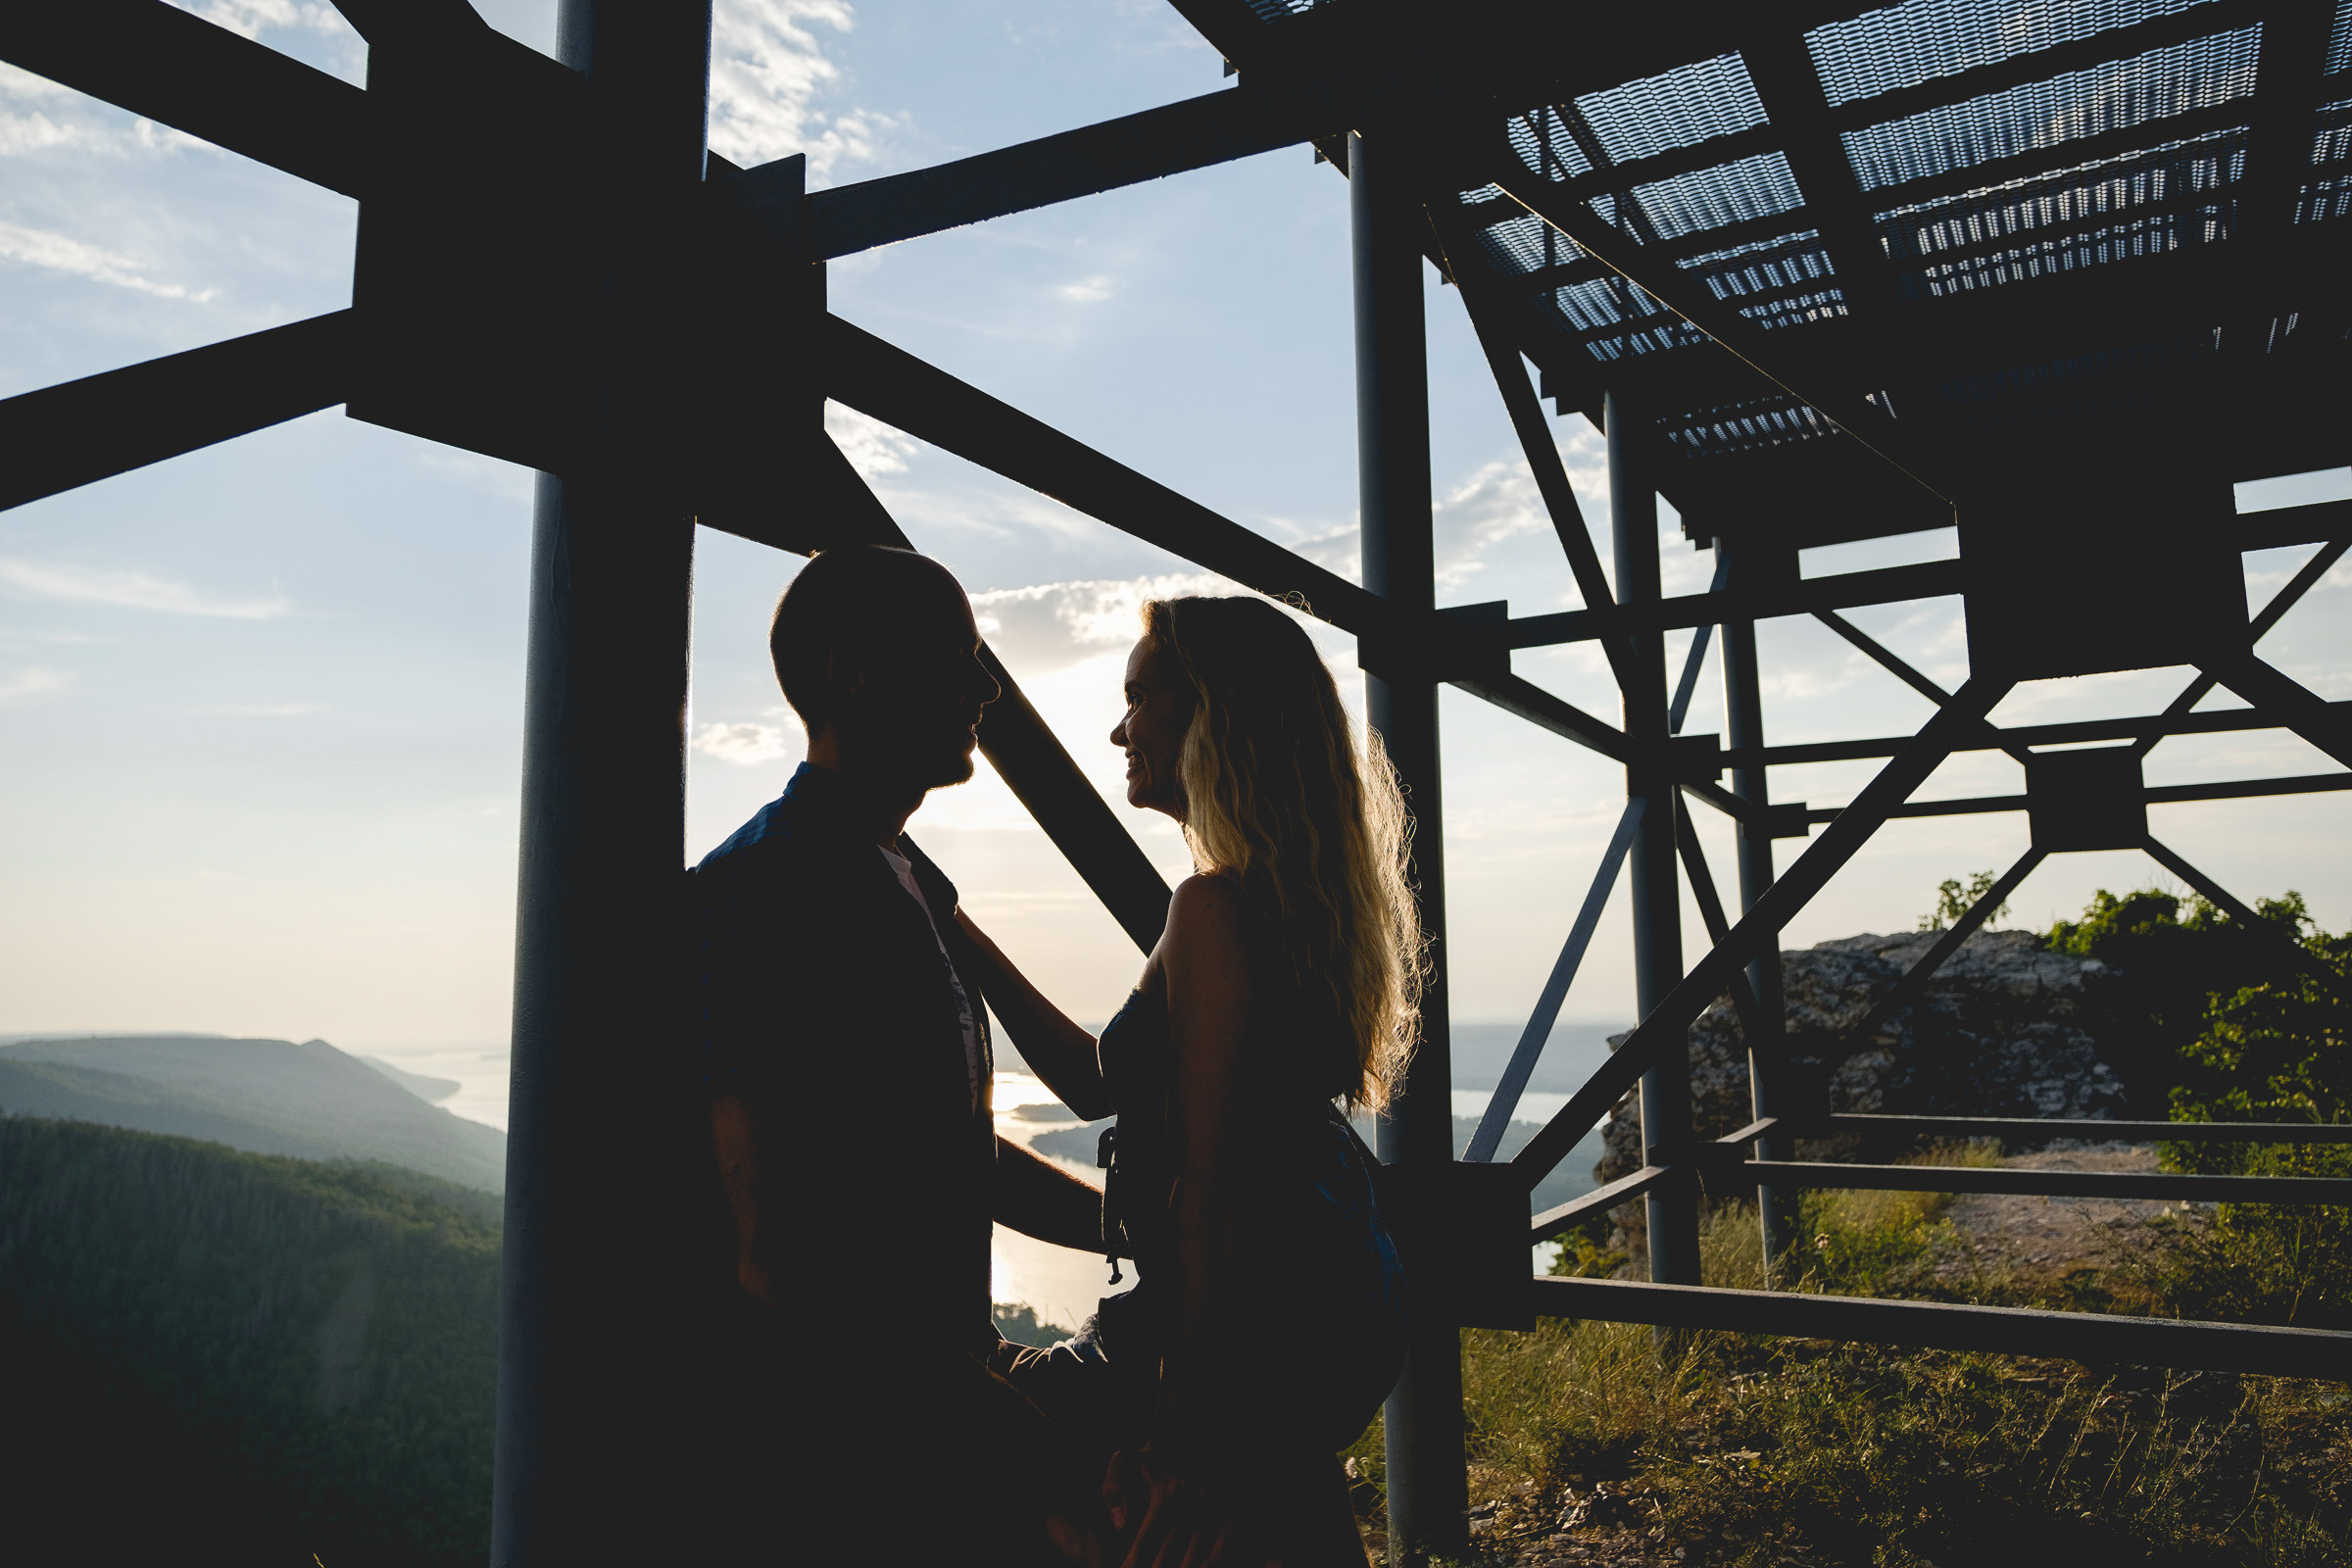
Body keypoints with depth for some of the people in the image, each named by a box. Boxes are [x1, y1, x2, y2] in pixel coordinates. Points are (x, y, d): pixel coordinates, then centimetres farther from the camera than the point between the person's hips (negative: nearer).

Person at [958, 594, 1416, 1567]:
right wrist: (963, 936, 13)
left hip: (1251, 1329, -10)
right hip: (1332, 1304, 10)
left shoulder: (1217, 907, -19)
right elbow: (1100, 1081, 14)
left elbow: (1209, 1185, -21)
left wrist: (1180, 1431, -17)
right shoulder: (1296, 893, 10)